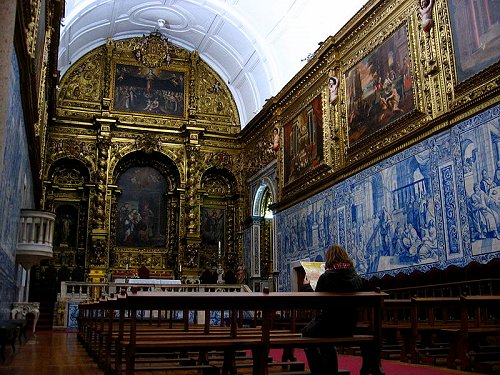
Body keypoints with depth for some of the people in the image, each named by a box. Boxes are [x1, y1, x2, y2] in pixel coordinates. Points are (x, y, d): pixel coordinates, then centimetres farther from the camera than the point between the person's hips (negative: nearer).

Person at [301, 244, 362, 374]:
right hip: (349, 327, 5)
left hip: (329, 326, -5)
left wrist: (306, 286, 8)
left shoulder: (325, 277, -18)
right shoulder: (356, 278, -3)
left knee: (306, 331, 27)